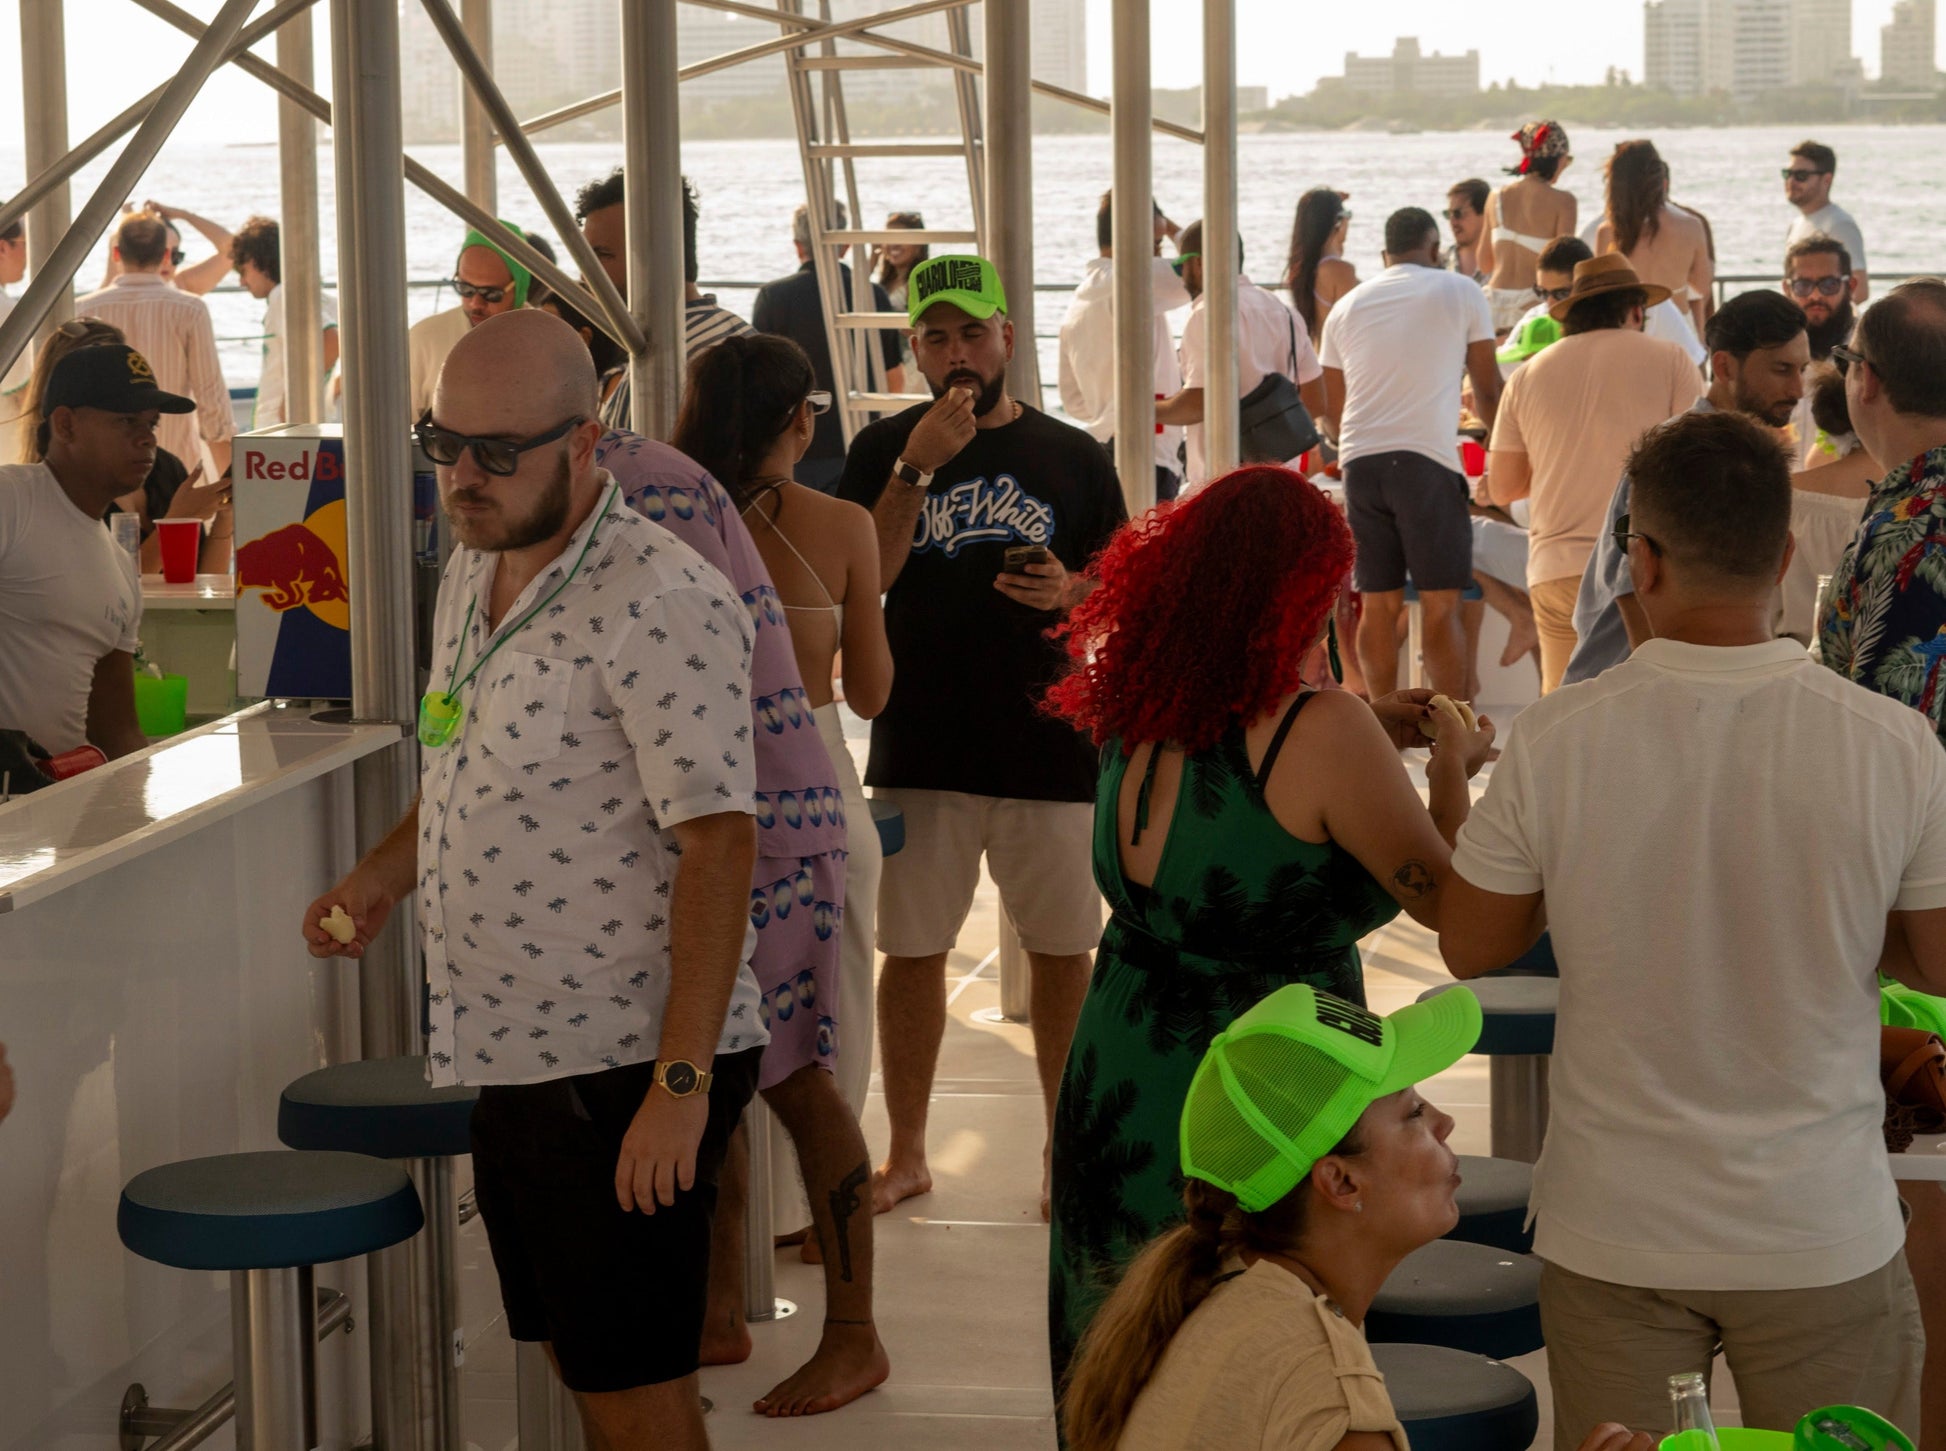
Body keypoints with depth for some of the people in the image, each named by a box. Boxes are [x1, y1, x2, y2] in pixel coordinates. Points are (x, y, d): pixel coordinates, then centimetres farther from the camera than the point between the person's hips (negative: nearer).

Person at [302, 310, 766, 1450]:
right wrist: (382, 877, 6)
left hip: (625, 1070, -9)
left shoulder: (662, 603, -20)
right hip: (507, 1057, 9)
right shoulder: (473, 568, 9)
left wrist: (682, 1082, -25)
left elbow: (718, 841, -23)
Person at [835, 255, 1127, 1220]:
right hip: (920, 747, 0)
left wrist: (1070, 591, -11)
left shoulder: (1071, 455, 5)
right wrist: (917, 466, -18)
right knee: (912, 952, 7)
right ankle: (906, 1153, 20)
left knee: (1062, 953, 7)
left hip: (1050, 746, 0)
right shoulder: (883, 450, 3)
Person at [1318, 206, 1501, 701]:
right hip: (1427, 460, -4)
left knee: (1379, 605, 9)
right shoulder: (1459, 293, 8)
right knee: (1441, 606, -2)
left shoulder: (1347, 306, 18)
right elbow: (1489, 391, 12)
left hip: (1359, 461, 4)